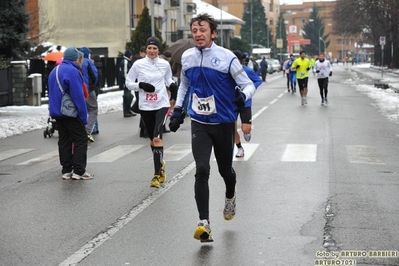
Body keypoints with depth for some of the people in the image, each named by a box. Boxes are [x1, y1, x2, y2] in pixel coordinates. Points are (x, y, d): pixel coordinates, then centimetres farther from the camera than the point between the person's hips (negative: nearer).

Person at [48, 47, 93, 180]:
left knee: (64, 141, 12)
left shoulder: (54, 71, 13)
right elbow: (78, 96, -20)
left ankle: (66, 170, 13)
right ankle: (79, 171, -4)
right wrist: (84, 116, -16)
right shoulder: (72, 71, -17)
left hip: (57, 112, 9)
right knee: (81, 139, -1)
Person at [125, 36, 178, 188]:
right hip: (145, 107, 2)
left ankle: (157, 174, -16)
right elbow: (128, 83, 3)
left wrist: (172, 84, -3)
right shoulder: (138, 64, -3)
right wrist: (141, 85, -14)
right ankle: (160, 164, 38)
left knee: (157, 137, -18)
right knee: (152, 139, 12)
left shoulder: (165, 64, 1)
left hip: (162, 105, -2)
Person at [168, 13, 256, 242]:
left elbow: (248, 85, -8)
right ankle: (204, 223, -14)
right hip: (199, 124, 2)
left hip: (224, 123, -2)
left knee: (225, 169, 14)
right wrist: (178, 109, 13)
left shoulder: (227, 57, -12)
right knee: (202, 170, -14)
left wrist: (243, 96, -30)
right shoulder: (187, 57, 1)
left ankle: (230, 197, 49)